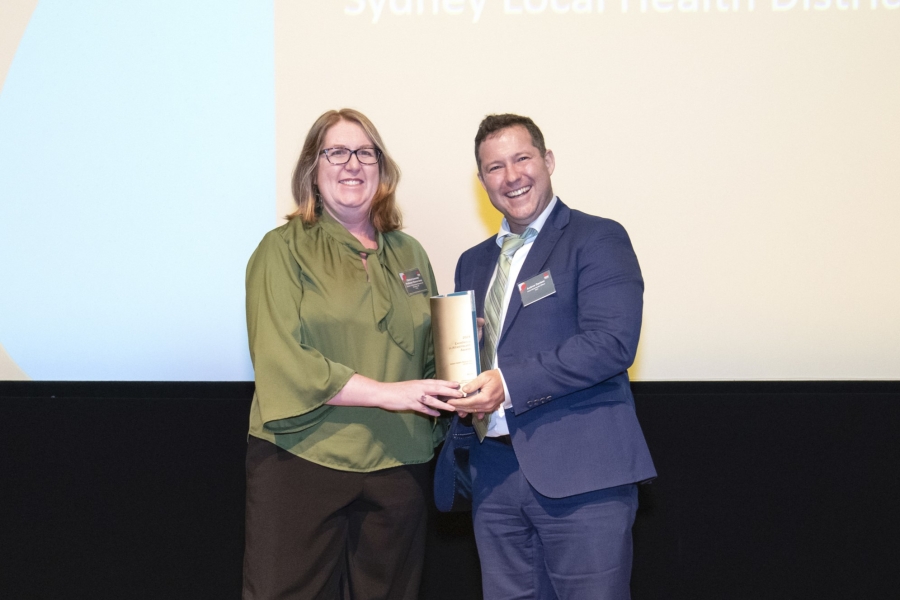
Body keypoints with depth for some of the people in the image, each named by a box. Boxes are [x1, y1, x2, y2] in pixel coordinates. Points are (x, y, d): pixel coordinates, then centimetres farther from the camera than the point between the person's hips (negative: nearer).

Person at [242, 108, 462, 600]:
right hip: (302, 461, -4)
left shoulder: (409, 255, 16)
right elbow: (281, 360, -10)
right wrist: (385, 393, -17)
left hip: (397, 466, 4)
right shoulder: (284, 251, 1)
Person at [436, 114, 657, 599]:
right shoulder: (474, 263, 21)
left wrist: (509, 384, -18)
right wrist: (465, 398, -1)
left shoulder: (596, 240, -1)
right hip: (495, 473, 6)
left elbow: (612, 342, -14)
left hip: (579, 473, -6)